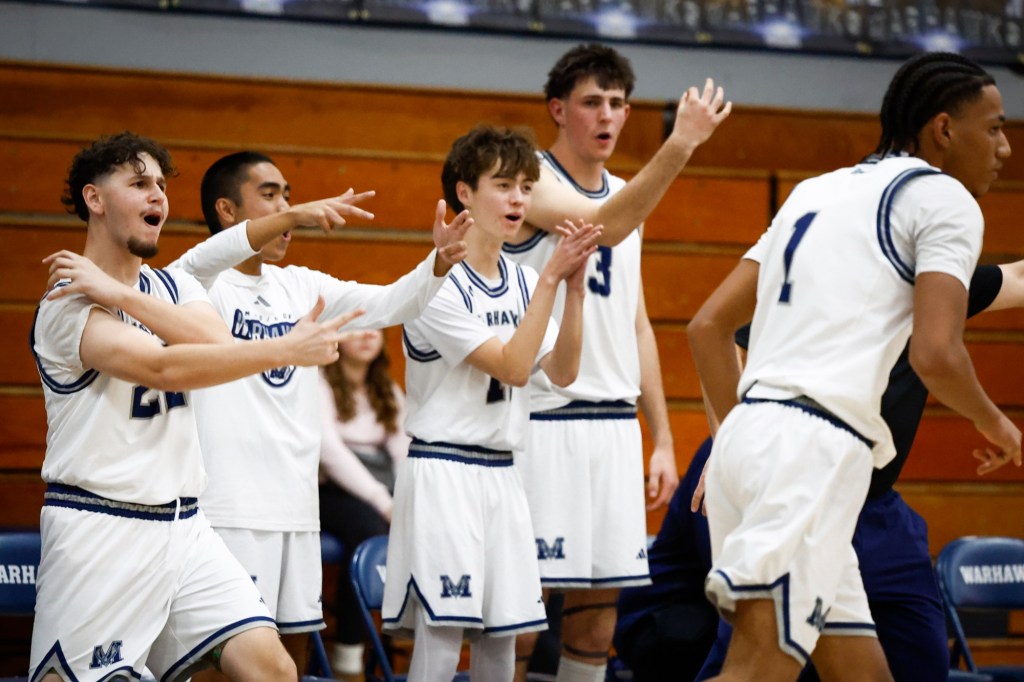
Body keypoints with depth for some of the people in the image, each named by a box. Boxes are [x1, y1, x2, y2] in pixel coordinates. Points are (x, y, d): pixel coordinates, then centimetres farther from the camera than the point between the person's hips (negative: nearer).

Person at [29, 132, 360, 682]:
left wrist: (120, 294, -18)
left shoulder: (174, 286, 14)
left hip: (182, 527, 6)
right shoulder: (67, 300, -8)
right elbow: (162, 368, -23)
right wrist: (286, 350, -26)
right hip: (99, 529, -6)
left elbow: (218, 342, -9)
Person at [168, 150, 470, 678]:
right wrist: (298, 215, -45)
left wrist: (437, 263, -17)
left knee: (296, 638, 10)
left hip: (297, 501, 7)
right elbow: (203, 261, -28)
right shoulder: (201, 283, -5)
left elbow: (388, 305, 5)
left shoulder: (301, 287, 14)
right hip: (230, 507, -7)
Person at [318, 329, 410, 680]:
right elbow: (330, 450, -11)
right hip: (333, 490, -6)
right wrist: (381, 501, -18)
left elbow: (404, 452, 10)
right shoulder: (321, 385, 3)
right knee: (369, 530, -37)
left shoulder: (389, 391, 22)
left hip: (384, 489, 6)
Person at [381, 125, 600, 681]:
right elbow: (513, 366, -16)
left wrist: (574, 287, -7)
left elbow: (562, 372, 3)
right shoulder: (440, 283, -12)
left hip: (501, 473, 7)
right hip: (442, 471, -7)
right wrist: (551, 278, -18)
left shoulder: (523, 282, 11)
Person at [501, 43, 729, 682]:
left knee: (600, 604, 8)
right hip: (544, 420, -7)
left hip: (615, 425, 7)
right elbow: (604, 226, -28)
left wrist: (663, 439, 15)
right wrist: (681, 144, -38)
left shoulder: (624, 194, 16)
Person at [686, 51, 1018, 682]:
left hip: (748, 436, 9)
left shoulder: (817, 192, 25)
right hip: (816, 447, -9)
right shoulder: (944, 198, 1)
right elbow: (935, 355, -12)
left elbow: (709, 327, 21)